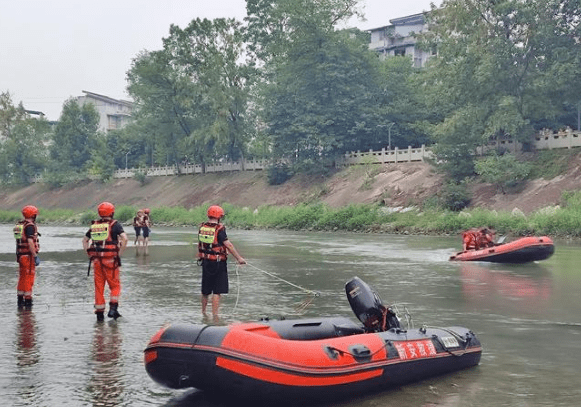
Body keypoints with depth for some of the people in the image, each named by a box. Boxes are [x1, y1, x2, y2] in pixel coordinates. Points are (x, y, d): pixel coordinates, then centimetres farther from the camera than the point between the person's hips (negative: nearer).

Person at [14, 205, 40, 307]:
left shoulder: (19, 225, 12)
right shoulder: (30, 226, -15)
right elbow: (30, 242, -23)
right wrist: (36, 256, -20)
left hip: (21, 255, 8)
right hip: (28, 256, -8)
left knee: (22, 278, 15)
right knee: (29, 278, -3)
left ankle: (20, 299, 20)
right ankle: (28, 300, -1)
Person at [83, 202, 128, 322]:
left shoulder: (94, 225, 11)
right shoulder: (115, 225, -3)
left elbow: (84, 240, 19)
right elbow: (124, 239, -16)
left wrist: (89, 254, 17)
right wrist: (119, 254, -9)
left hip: (96, 259, 4)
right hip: (110, 259, -4)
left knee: (99, 286, 9)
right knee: (115, 285, 8)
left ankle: (99, 313, 11)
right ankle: (113, 308, -6)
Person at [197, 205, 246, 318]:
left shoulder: (201, 227, 3)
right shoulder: (219, 229, -16)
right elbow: (228, 245, -18)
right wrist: (239, 258, -13)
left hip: (205, 262, 6)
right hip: (218, 263, -6)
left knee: (205, 290, 18)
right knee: (217, 291, 0)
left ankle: (203, 312, 30)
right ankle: (214, 315, 1)